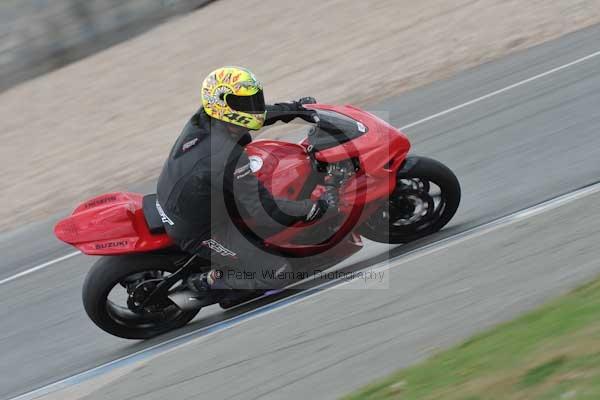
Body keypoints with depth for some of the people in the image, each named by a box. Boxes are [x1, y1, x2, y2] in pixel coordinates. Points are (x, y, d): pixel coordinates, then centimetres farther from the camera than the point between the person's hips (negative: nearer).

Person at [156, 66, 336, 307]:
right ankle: (207, 284, 5)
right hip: (199, 232, -9)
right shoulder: (228, 157, -34)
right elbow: (264, 211, -29)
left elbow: (251, 113, 13)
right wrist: (317, 208, -21)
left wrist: (291, 108, 9)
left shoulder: (203, 118, -10)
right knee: (278, 274, -4)